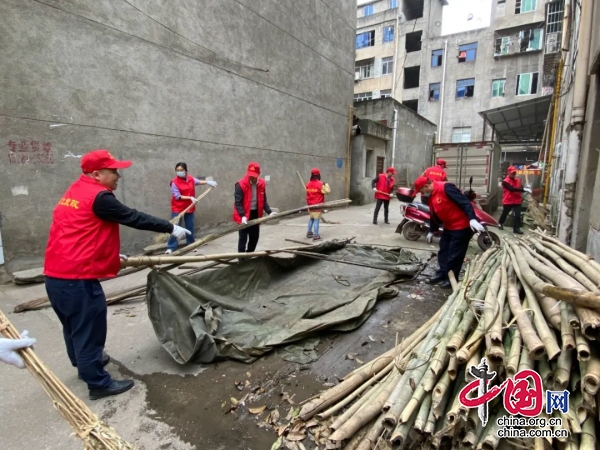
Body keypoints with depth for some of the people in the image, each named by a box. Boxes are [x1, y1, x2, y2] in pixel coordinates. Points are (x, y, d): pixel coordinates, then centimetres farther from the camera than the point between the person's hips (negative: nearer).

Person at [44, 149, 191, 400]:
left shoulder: (74, 193, 16)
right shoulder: (99, 197, -15)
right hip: (77, 278, -10)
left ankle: (84, 363, 46)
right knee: (89, 330, 3)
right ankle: (99, 384, 17)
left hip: (56, 275, 10)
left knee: (74, 326, 25)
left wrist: (110, 255, 29)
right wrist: (171, 228, -6)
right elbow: (133, 218, -14)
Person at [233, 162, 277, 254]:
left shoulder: (262, 184, 0)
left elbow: (263, 200, 6)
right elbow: (238, 202, -19)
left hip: (255, 214, 6)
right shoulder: (241, 185, -16)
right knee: (243, 238, -1)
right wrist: (243, 216, -30)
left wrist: (269, 212, -6)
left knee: (255, 236, 14)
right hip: (244, 216, -6)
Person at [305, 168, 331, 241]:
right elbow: (327, 191, -8)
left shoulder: (308, 184, 4)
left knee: (311, 218, 20)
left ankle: (309, 232, 24)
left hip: (310, 205, 6)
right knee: (316, 219, -4)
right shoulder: (320, 184, -14)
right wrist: (326, 185, 6)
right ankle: (316, 235, -3)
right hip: (318, 205, -6)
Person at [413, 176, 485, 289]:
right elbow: (434, 216, 21)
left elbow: (464, 201, -27)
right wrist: (431, 231, 26)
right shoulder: (431, 198, 10)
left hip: (462, 226, -9)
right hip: (449, 227, 9)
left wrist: (472, 219, -36)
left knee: (454, 254, -1)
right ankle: (442, 273, 30)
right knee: (443, 250, 16)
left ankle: (451, 279, 13)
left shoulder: (445, 188, -20)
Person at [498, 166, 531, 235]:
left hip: (517, 201, 4)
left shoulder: (518, 180, 9)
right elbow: (512, 188, -25)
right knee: (504, 214, 14)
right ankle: (500, 224, 37)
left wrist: (526, 188, -14)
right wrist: (524, 189, -31)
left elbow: (520, 188, 9)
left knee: (518, 215, -5)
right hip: (508, 201, -4)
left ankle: (516, 228, -1)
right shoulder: (505, 181, -12)